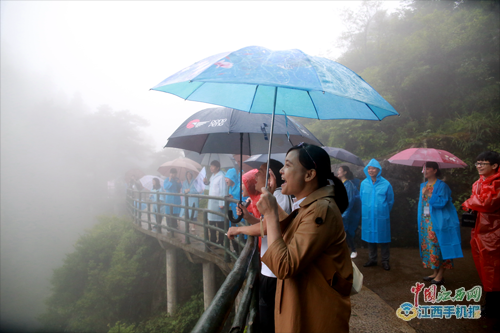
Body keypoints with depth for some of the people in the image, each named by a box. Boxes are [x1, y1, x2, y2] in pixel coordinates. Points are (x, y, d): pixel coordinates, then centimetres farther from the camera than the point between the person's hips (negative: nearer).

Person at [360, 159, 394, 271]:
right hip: (367, 216, 2)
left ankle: (385, 261, 18)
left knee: (383, 238, 5)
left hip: (382, 216, -2)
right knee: (370, 237, 10)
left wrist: (383, 211, 10)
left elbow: (390, 201, 6)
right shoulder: (364, 183, 1)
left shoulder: (386, 184, -5)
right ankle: (372, 259, 24)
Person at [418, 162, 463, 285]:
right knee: (428, 246, 9)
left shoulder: (441, 186, -8)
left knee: (438, 246, -4)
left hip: (437, 222, -7)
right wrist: (420, 223, 17)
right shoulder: (423, 186, 14)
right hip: (426, 221, 7)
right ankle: (435, 273, 19)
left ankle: (440, 275, 4)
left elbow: (442, 202, -17)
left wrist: (428, 194, -17)